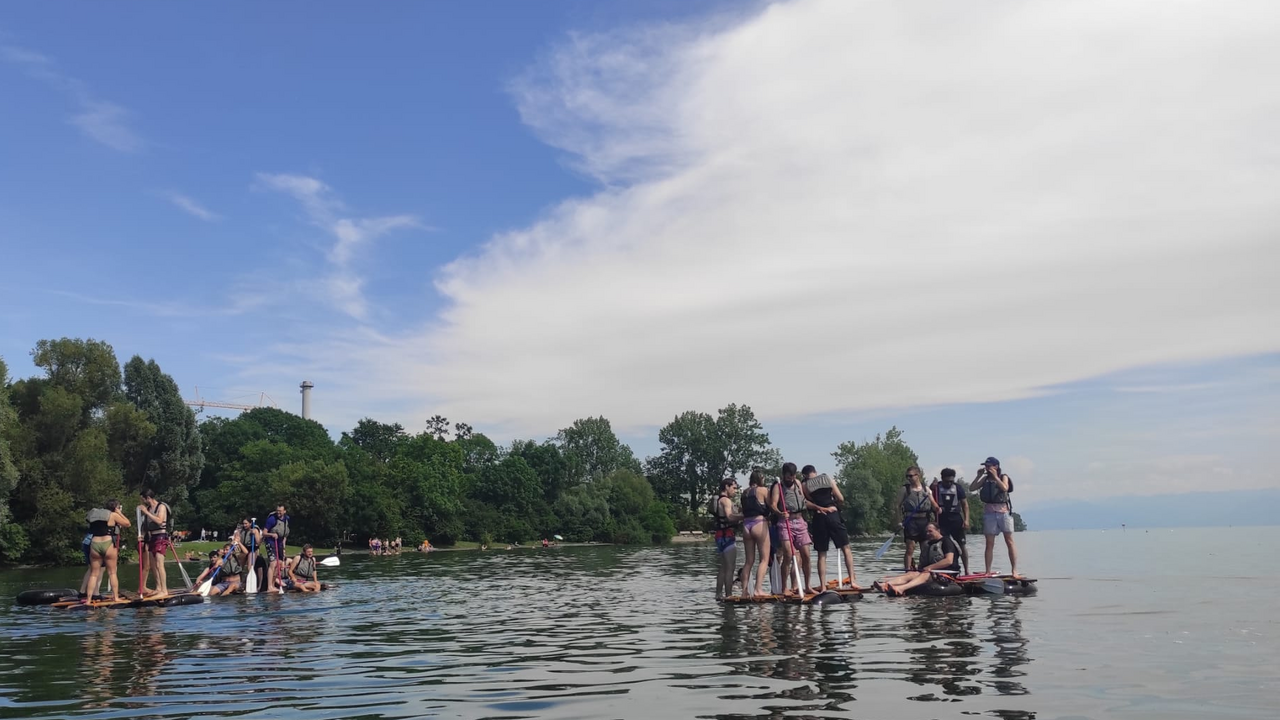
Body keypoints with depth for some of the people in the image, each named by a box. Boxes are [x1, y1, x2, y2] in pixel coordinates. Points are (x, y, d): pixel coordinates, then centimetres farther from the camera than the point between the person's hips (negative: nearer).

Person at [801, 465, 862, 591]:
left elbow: (810, 502, 0)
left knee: (821, 554, 5)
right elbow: (841, 499, 5)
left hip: (818, 518, 0)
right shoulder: (828, 479, 8)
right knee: (846, 548, 8)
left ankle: (822, 586, 3)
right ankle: (852, 580, 0)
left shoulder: (805, 485, 5)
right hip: (833, 514, 0)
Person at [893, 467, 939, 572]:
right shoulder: (904, 489, 0)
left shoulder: (926, 489, 10)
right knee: (910, 549, -6)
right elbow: (897, 505, 0)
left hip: (925, 520, 4)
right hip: (910, 521, -3)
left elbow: (933, 503, 10)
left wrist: (937, 508, -13)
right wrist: (899, 521, -9)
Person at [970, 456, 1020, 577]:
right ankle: (988, 571, 5)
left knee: (1009, 541, -2)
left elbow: (1005, 488, -17)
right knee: (989, 543, 3)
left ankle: (1014, 570, -2)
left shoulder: (1003, 477, 3)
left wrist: (995, 476, -13)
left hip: (1003, 512, -3)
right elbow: (971, 488, 5)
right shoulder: (985, 479, 10)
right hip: (989, 512, 3)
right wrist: (979, 476, -1)